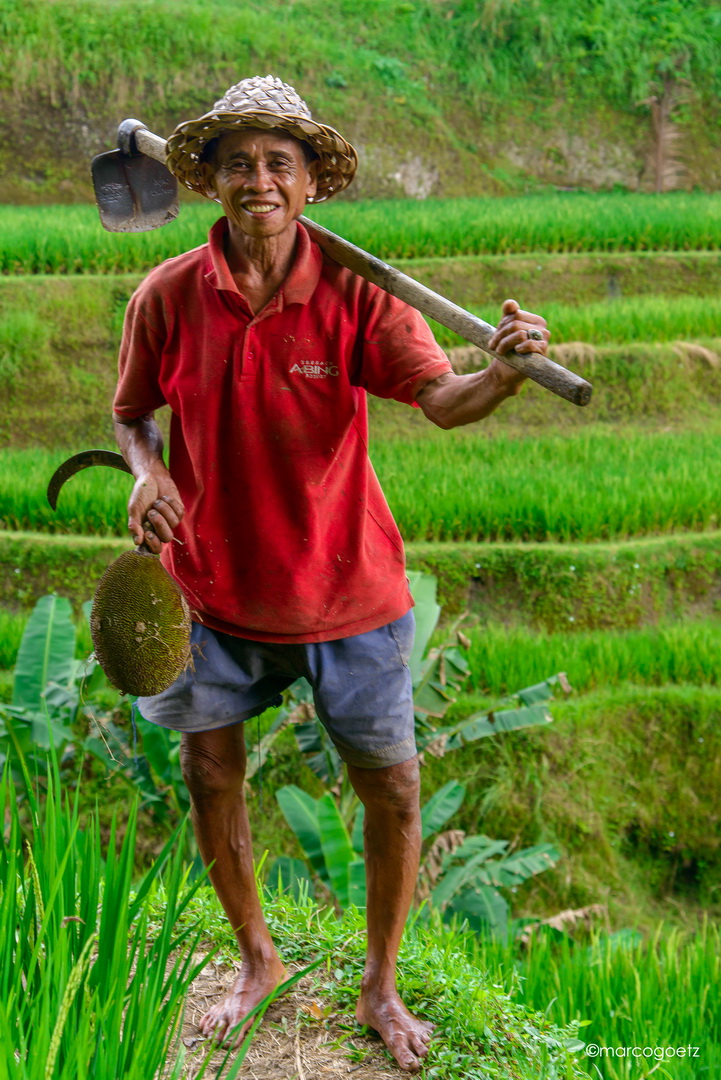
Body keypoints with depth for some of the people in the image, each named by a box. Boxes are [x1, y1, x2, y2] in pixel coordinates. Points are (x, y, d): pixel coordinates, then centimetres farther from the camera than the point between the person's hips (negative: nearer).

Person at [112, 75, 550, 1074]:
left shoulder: (355, 293, -13)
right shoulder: (167, 296, -9)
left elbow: (442, 400, -25)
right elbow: (133, 413, 5)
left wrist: (501, 374, -48)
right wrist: (147, 473, -17)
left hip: (346, 590, -1)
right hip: (214, 588, 2)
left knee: (392, 789, 4)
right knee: (210, 776, 12)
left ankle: (380, 988, 29)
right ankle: (258, 960, 39)